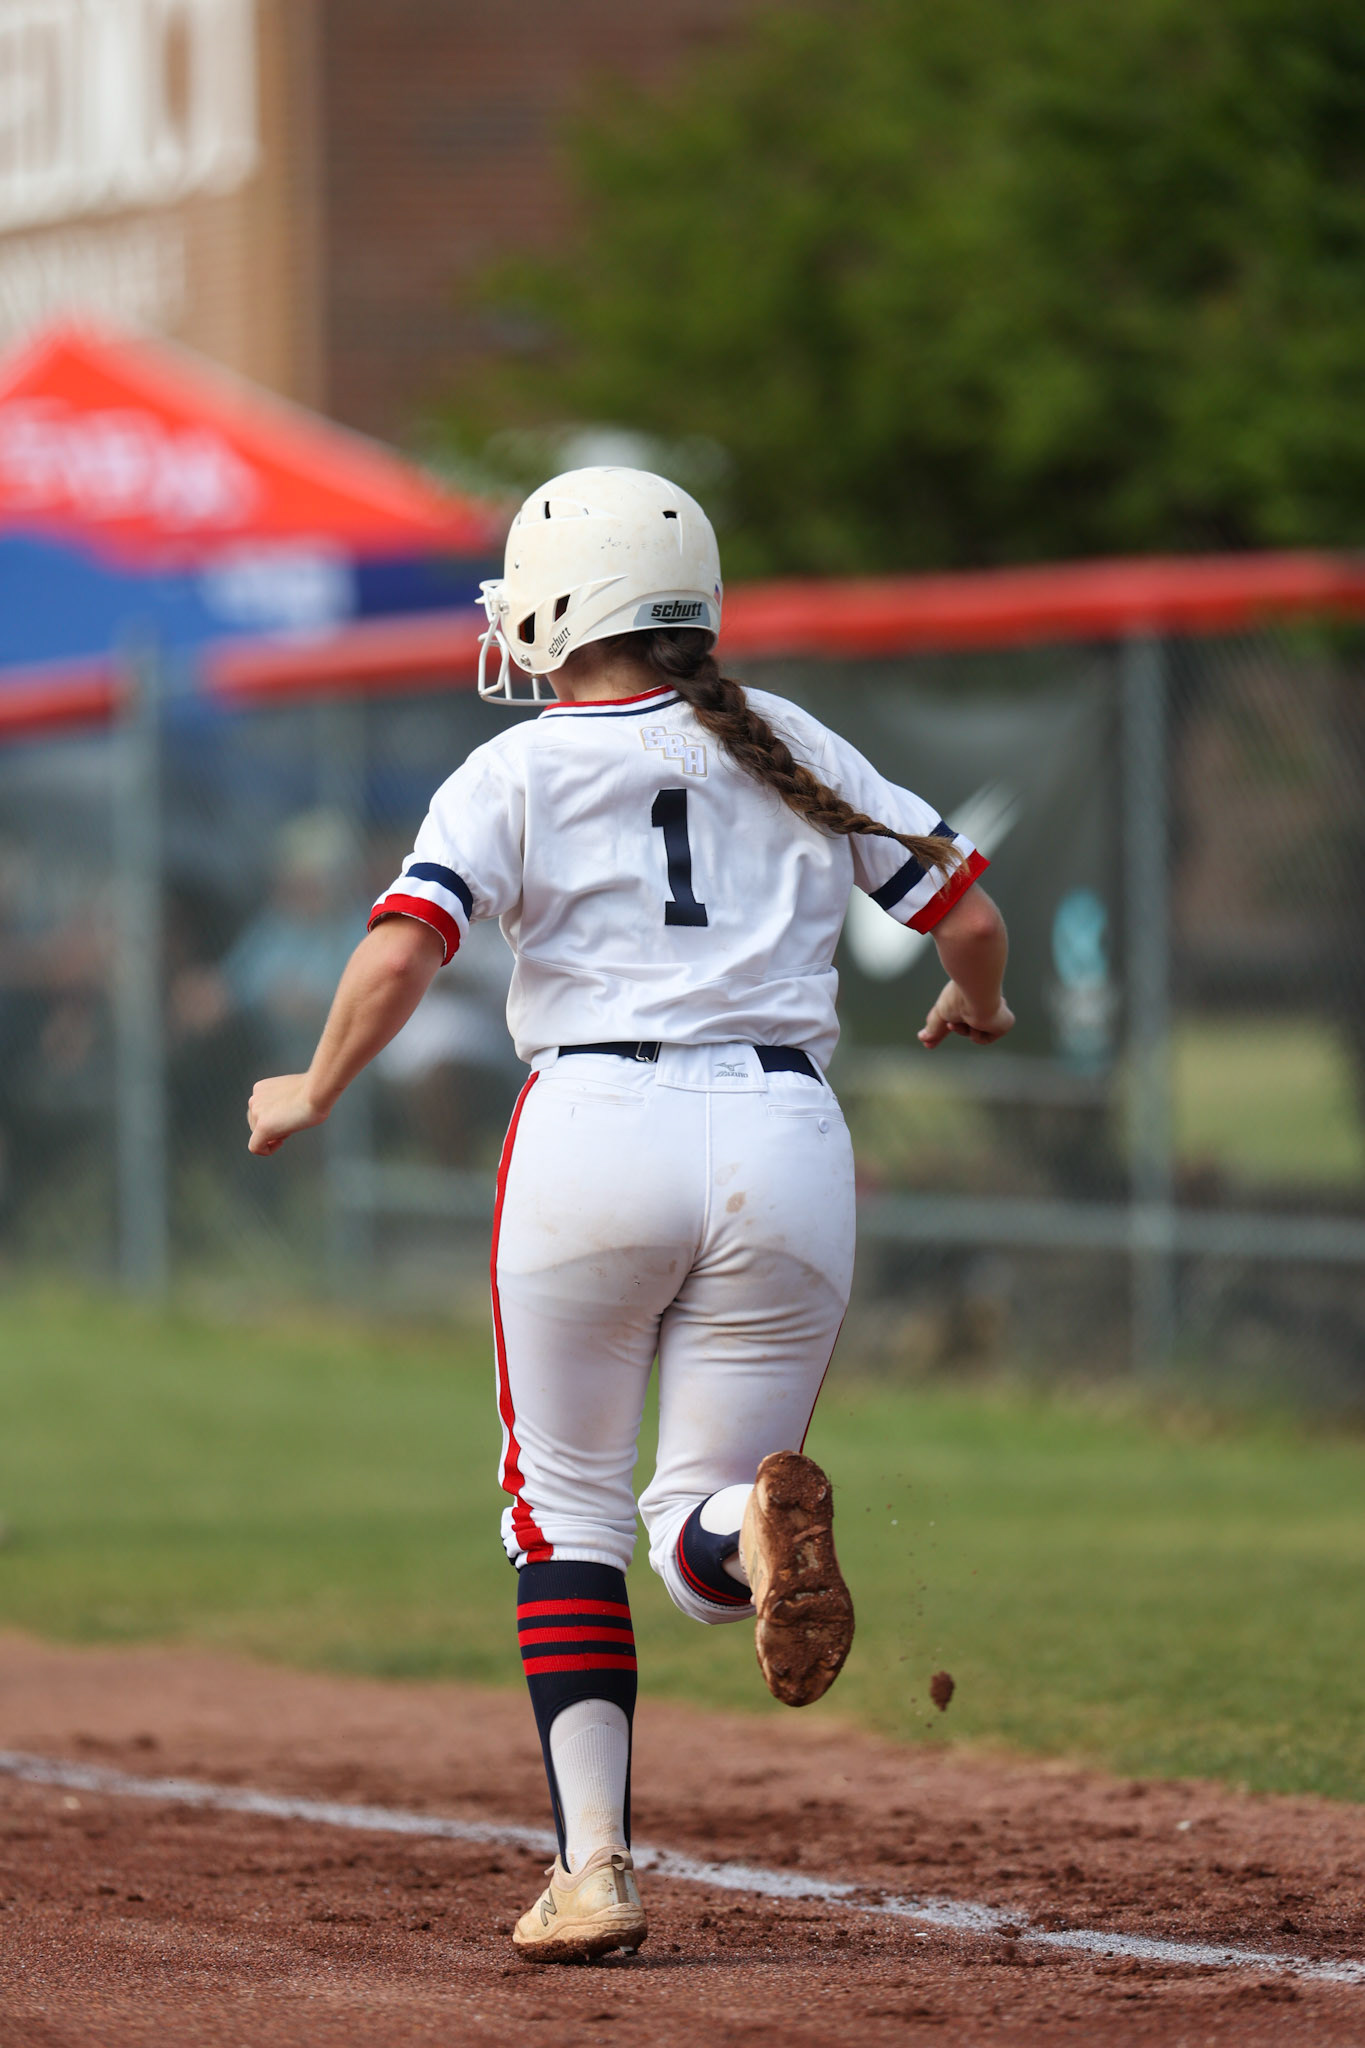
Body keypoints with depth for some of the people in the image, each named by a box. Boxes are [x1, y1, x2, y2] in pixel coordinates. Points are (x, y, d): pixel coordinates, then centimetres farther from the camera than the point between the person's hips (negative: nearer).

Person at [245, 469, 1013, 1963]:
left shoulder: (515, 772, 4)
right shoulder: (793, 750, 15)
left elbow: (399, 955, -9)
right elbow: (969, 914, 14)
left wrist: (311, 1096, 7)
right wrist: (974, 1005, 36)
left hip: (594, 1126, -2)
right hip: (787, 1144, 2)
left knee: (568, 1510, 14)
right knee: (697, 1542, 11)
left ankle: (592, 1868, 1)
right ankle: (759, 1526, -28)